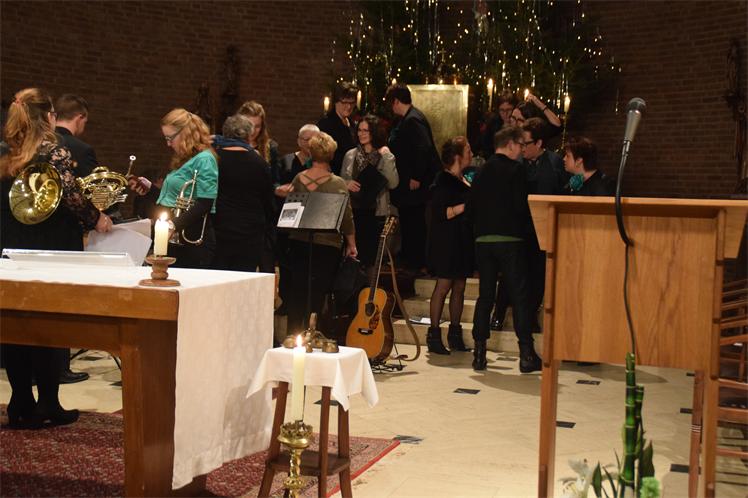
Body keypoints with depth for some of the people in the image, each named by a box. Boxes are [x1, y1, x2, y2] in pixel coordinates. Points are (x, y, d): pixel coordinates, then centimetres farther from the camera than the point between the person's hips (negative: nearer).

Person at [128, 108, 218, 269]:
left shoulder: (204, 159, -12)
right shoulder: (183, 160, 17)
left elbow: (204, 204, -20)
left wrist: (175, 223, -27)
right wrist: (150, 188, 18)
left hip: (194, 241, -9)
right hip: (175, 239, 9)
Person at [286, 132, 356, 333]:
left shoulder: (298, 179, 0)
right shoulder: (337, 183, -11)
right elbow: (347, 217, -10)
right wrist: (351, 245, 0)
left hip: (299, 242, 4)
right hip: (327, 244, -4)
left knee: (297, 292, 12)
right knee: (317, 294, 3)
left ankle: (293, 335, 19)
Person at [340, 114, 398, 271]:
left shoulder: (385, 156, -1)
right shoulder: (350, 155, 6)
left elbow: (393, 183, -13)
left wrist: (386, 157, -17)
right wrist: (347, 184, -9)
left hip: (376, 212, -2)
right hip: (353, 211, 2)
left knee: (370, 254, 4)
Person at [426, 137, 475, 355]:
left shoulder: (462, 179, 16)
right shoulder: (443, 181, -10)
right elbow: (439, 213, -18)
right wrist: (465, 206, -20)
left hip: (463, 240, 8)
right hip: (447, 240, -8)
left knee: (459, 287, 9)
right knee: (443, 286, -6)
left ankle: (455, 334, 15)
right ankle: (434, 335, -1)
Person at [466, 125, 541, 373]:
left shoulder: (482, 171, 11)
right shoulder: (514, 169, -6)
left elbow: (470, 207, 10)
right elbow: (521, 206, -13)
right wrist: (526, 226, 4)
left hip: (483, 240, 5)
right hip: (509, 239, -5)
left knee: (485, 295, 10)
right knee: (519, 296, -1)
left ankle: (479, 352, 8)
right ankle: (526, 354, -2)